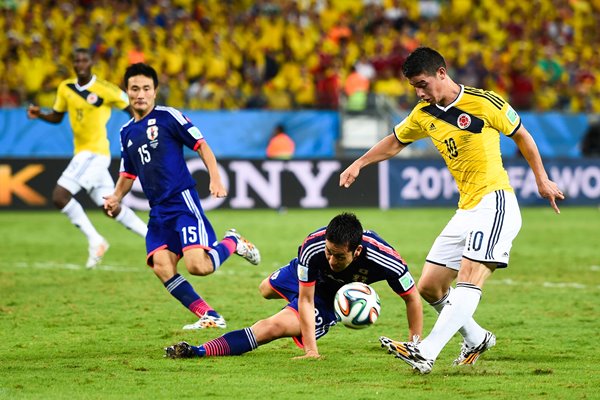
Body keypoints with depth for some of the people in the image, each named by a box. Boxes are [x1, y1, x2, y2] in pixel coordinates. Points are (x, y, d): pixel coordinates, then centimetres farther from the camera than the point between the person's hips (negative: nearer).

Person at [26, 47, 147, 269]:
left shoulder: (105, 90, -11)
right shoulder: (65, 88, 8)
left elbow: (134, 110, -3)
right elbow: (57, 117, 19)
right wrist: (39, 114, -1)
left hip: (95, 152, -7)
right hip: (82, 152, 7)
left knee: (60, 196, -16)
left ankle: (95, 240, -6)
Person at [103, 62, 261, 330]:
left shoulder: (168, 117, -3)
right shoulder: (127, 132, 16)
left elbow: (201, 145, -3)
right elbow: (129, 173, 28)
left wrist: (215, 179, -15)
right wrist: (116, 197, 9)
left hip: (182, 200, -6)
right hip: (158, 210, 6)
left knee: (198, 266, -21)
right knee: (161, 266, -14)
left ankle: (233, 243, 12)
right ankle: (209, 317, -4)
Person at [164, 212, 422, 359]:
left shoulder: (384, 260, -42)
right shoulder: (313, 247, -41)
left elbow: (412, 298, -24)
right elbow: (306, 300, -31)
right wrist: (311, 349, -37)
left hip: (333, 301, -2)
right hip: (308, 280, 2)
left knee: (275, 326, -21)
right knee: (267, 290, 33)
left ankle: (199, 352, -17)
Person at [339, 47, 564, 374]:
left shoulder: (485, 103, -8)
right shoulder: (424, 115, 10)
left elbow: (521, 135, 6)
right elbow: (395, 142, 28)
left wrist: (541, 180, 9)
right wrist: (359, 164, 18)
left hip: (495, 203, -8)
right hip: (465, 211, 8)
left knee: (469, 278, -22)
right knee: (429, 286, 5)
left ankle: (426, 353, -35)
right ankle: (475, 339, 25)